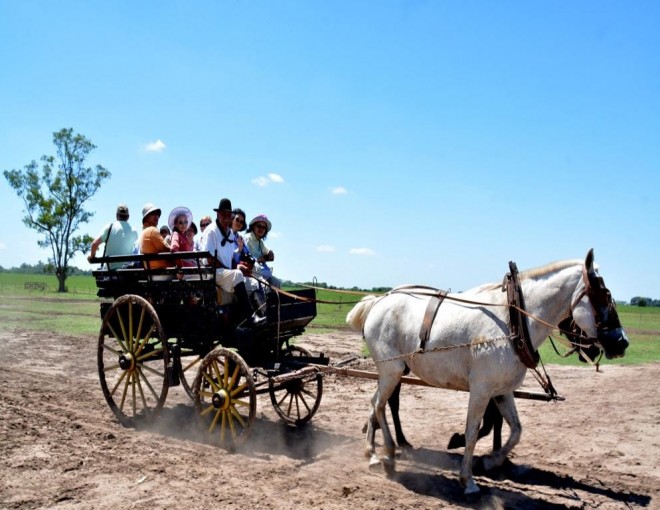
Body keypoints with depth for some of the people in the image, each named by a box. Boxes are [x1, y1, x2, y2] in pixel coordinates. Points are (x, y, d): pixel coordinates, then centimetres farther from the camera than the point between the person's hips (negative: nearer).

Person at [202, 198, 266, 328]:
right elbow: (210, 260, -12)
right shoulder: (211, 231, -6)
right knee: (237, 275, -33)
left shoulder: (231, 232, 17)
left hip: (227, 271, 8)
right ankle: (250, 317, -37)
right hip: (214, 273, -8)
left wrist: (236, 267, 1)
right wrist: (227, 269, -15)